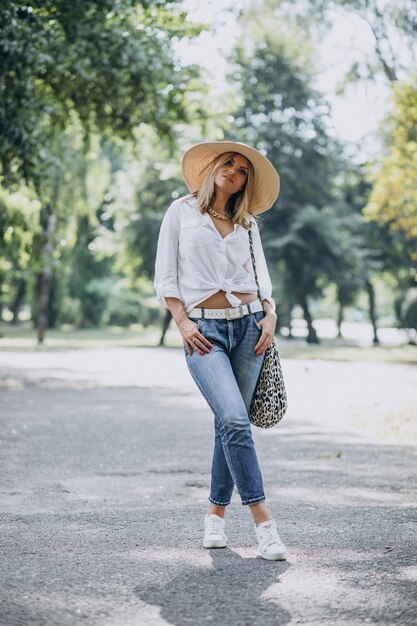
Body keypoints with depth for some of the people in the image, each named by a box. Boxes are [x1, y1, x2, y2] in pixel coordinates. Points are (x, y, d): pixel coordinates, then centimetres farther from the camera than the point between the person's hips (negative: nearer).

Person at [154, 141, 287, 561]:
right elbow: (165, 277, 4)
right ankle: (262, 519, -14)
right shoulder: (182, 212, 6)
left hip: (247, 325, 4)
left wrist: (270, 315, -2)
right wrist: (182, 321, -7)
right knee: (235, 419, -18)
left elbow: (261, 275, 16)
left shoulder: (247, 223, 16)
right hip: (203, 329, -4)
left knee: (231, 423, 4)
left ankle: (216, 512, 19)